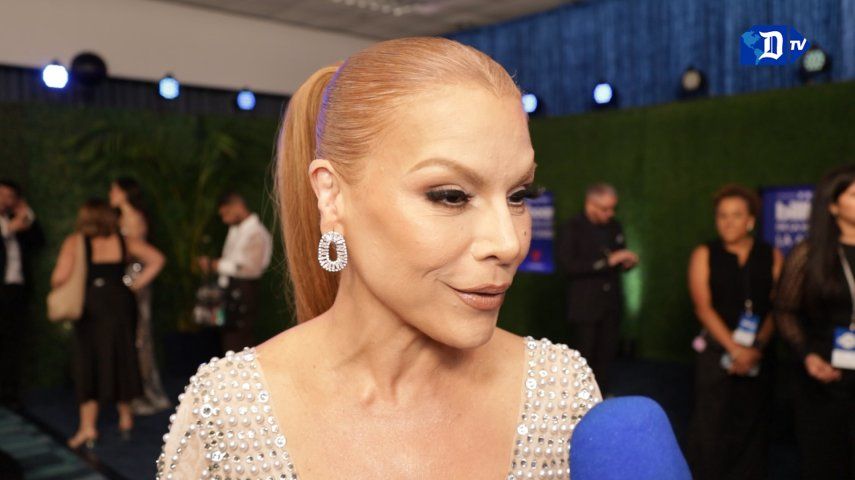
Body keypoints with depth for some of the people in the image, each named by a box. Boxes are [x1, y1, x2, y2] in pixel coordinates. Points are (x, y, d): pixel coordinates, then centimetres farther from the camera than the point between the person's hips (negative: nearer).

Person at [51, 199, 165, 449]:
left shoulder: (74, 243, -5)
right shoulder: (124, 242, 4)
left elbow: (60, 278, -13)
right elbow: (156, 259, 2)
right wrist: (137, 283, 4)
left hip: (89, 309, -3)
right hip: (121, 304, 3)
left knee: (88, 363, 5)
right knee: (121, 360, 15)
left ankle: (88, 427, 5)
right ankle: (125, 417, 26)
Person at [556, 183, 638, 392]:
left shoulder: (615, 226, 9)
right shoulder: (571, 229, -8)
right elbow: (566, 266, -19)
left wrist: (627, 262, -5)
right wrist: (606, 261, -24)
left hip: (611, 304, 5)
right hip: (585, 306, -5)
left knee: (606, 355, 7)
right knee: (584, 358, 1)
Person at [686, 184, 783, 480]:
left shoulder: (772, 257, 6)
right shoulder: (704, 255, 2)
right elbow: (703, 308, -6)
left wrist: (756, 348, -13)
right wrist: (735, 348, -15)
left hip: (759, 355, 2)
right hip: (716, 352, -2)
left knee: (752, 426, 8)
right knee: (710, 426, -3)